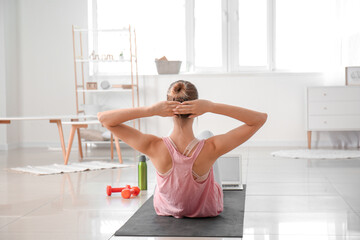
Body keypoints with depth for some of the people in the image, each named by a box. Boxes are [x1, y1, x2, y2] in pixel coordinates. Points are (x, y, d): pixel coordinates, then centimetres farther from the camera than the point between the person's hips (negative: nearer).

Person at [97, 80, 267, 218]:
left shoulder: (155, 148, -38)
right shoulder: (210, 148, -40)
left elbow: (103, 118, -30)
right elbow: (260, 118, -33)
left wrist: (150, 110, -41)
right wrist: (212, 107, -42)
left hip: (166, 208, 1)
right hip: (207, 209, -1)